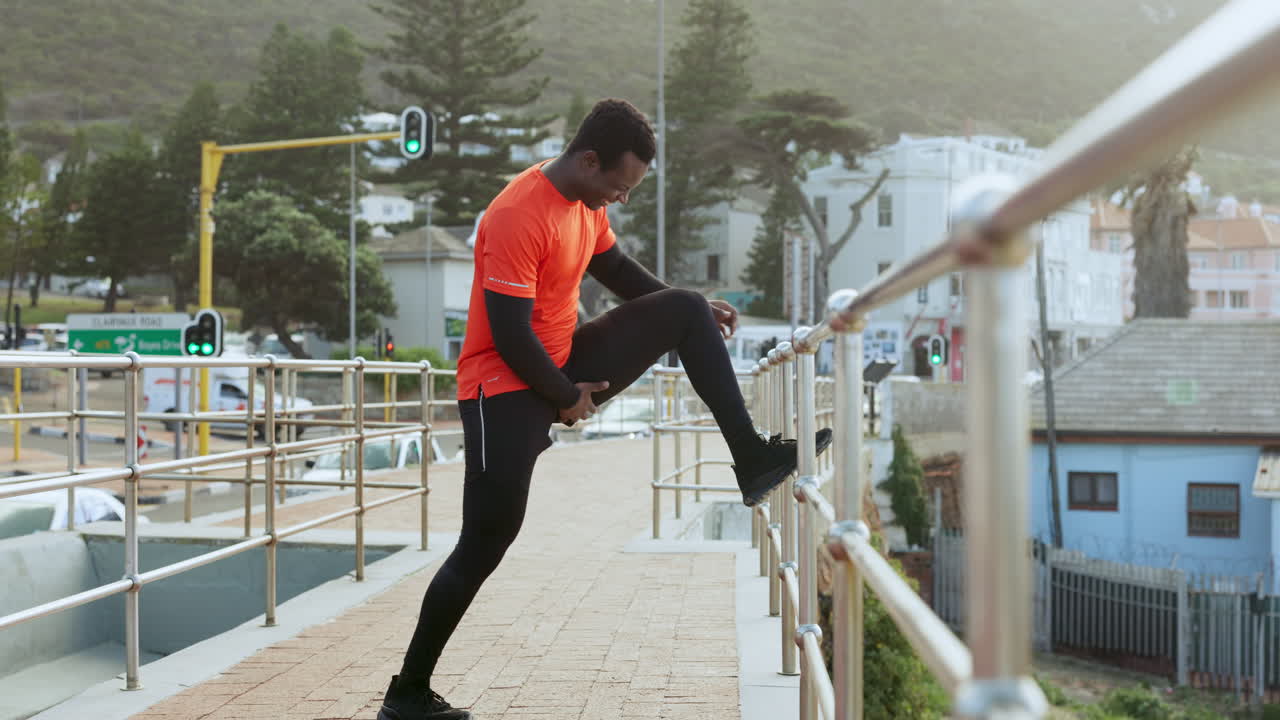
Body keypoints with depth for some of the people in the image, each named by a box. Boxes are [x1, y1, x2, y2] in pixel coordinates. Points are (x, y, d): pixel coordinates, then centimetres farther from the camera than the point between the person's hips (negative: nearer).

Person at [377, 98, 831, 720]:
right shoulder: (518, 218, -26)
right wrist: (566, 399, -14)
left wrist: (698, 307, 14)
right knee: (485, 542, -8)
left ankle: (752, 459, 2)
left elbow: (614, 267, 20)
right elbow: (510, 335, -25)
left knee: (684, 311, 1)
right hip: (505, 387, -8)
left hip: (565, 364, 8)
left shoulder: (588, 200, 2)